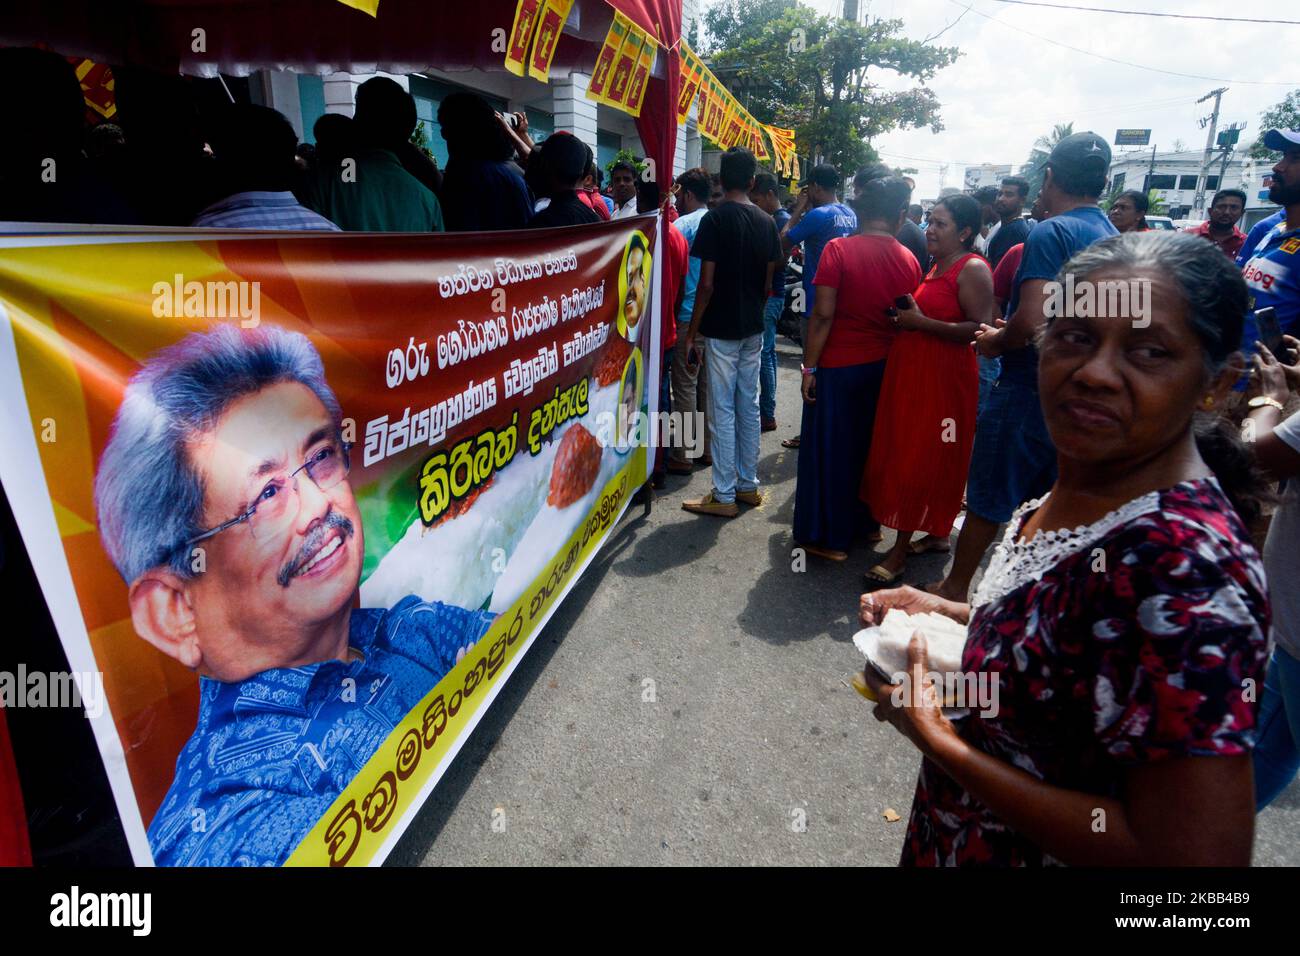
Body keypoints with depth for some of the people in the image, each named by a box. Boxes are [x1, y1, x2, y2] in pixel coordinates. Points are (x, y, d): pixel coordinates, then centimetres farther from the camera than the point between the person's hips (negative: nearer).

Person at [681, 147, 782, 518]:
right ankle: (748, 485, 22)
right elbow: (768, 282, 9)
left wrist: (691, 332, -8)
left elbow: (707, 283, -15)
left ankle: (723, 496, 4)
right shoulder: (766, 221, 6)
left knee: (722, 412, -2)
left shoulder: (715, 218, -11)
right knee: (749, 407, 13)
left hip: (721, 329, -6)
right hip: (753, 328, 6)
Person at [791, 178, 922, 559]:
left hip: (838, 366, -4)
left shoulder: (838, 249, -12)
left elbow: (823, 315, -16)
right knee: (869, 444, 18)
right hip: (884, 366, 4)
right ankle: (866, 521, 32)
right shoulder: (909, 260, -1)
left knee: (829, 448, 6)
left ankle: (828, 537, 13)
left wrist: (809, 367, -10)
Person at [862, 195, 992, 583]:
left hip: (942, 379, -9)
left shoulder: (972, 269, -11)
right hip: (912, 374, 10)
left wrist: (920, 322, -20)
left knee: (921, 461, -5)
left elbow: (980, 329, -22)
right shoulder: (937, 266, 16)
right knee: (907, 454, 13)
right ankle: (937, 534, 27)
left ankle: (900, 551, 2)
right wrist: (906, 317, 10)